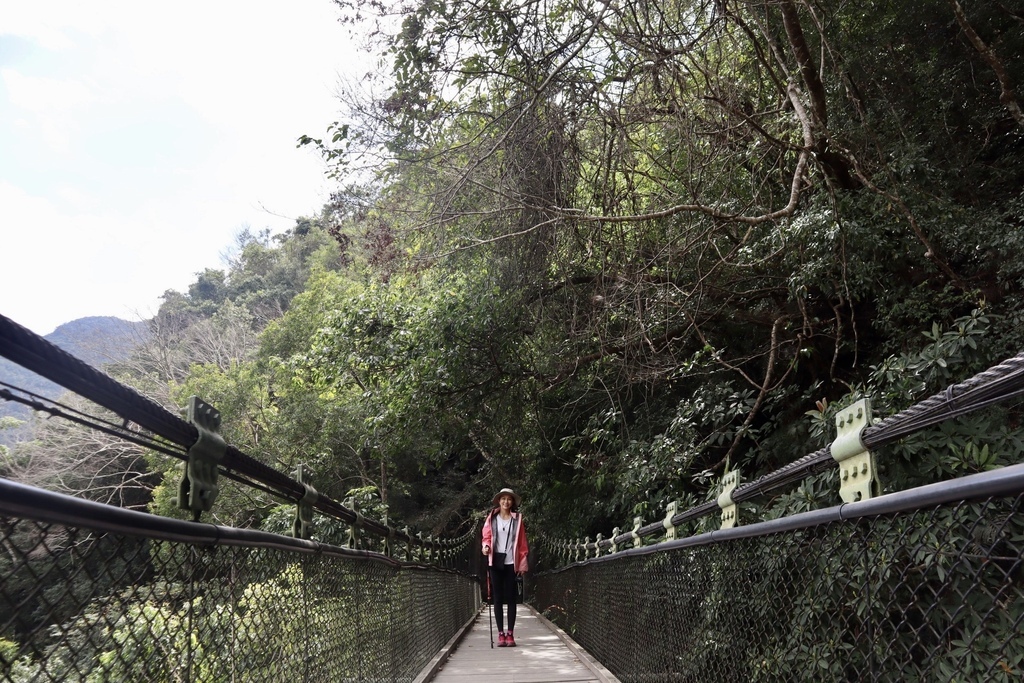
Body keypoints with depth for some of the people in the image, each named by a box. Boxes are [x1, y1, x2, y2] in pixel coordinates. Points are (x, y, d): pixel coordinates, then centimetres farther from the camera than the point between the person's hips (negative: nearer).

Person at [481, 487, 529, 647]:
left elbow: (522, 542, 4)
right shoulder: (492, 518, 6)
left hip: (511, 562, -1)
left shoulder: (517, 519, 5)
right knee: (497, 598, 2)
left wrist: (523, 563, -1)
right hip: (496, 561, 1)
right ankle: (501, 633, 7)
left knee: (510, 598, 1)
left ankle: (510, 633, 7)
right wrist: (486, 546, -17)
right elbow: (487, 536, 5)